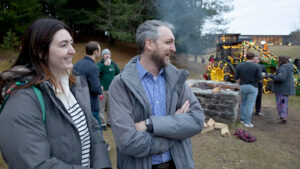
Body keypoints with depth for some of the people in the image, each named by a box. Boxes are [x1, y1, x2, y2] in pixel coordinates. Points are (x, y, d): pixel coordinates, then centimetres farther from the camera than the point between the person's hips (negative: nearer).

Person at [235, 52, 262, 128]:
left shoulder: (239, 65, -1)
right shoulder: (256, 66, -8)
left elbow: (236, 77, 0)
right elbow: (260, 79, -10)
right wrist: (260, 79, 14)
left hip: (243, 86, 3)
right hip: (252, 87, -3)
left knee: (243, 103, 17)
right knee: (250, 105, 1)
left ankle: (242, 119, 24)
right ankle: (247, 122, 3)